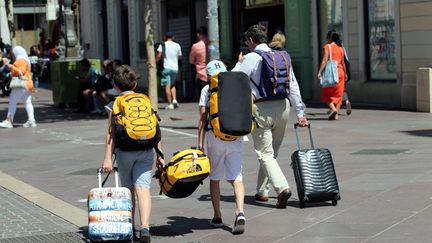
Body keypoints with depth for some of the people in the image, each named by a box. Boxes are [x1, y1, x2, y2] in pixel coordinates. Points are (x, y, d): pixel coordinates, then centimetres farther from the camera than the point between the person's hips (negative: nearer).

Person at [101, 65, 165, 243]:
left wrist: (108, 158, -5)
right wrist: (159, 156, 13)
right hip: (146, 151, 1)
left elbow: (111, 133, -5)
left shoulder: (114, 105, 1)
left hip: (124, 152, -1)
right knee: (143, 189, -8)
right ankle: (145, 227, -26)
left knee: (128, 190, 14)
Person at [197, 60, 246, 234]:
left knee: (214, 178, 13)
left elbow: (203, 118, -2)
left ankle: (217, 216, 19)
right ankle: (240, 212, -20)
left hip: (216, 137, -2)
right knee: (236, 177, 1)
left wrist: (200, 143, 0)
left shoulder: (207, 89, 2)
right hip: (236, 137, 2)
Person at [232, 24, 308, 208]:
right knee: (272, 151, 18)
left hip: (261, 108, -6)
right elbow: (293, 86, 9)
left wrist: (239, 63, 14)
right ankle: (262, 191, 26)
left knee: (265, 153, -3)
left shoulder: (251, 58, -7)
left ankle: (282, 187, -22)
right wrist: (300, 112, 12)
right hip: (282, 106, 6)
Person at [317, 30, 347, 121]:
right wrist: (345, 74, 25)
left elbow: (324, 61, -15)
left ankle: (333, 109, -14)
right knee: (338, 94, 8)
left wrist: (319, 72, -19)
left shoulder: (327, 47, -6)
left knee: (326, 93, 7)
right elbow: (343, 62, 15)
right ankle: (336, 115, 6)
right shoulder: (340, 48, 10)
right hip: (340, 72, 5)